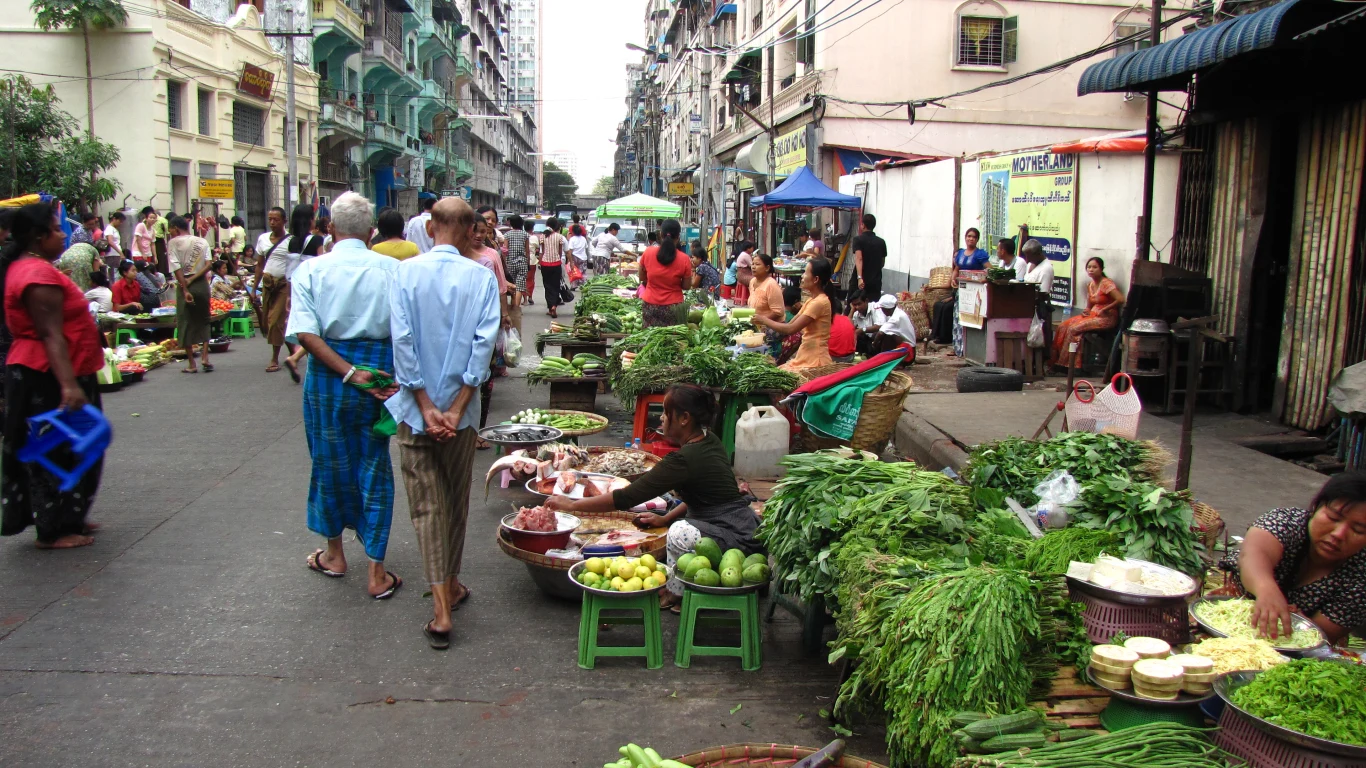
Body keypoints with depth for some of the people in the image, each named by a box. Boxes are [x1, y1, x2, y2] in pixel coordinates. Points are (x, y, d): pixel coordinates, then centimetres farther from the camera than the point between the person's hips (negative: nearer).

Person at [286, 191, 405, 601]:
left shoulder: (310, 270, -3)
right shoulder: (392, 269, -3)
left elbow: (305, 333, -13)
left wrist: (349, 373, -15)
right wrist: (398, 378, -7)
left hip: (327, 376, 0)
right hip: (381, 374, 0)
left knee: (330, 464, 18)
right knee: (374, 468, 8)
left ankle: (334, 554, 34)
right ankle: (376, 573, 11)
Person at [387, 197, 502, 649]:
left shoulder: (405, 272, -6)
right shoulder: (482, 277, -6)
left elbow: (402, 341, -12)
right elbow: (484, 344, -12)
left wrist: (425, 405, -9)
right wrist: (456, 408, -10)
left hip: (415, 408, -1)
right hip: (460, 408, 1)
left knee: (426, 505, 3)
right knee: (456, 501, 18)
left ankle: (441, 608, -2)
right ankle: (451, 585, 34)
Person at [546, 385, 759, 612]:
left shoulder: (684, 460, -22)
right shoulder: (709, 441, 6)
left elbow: (627, 497, -19)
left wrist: (572, 505, -10)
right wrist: (667, 518, 10)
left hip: (739, 538, -11)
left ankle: (675, 593, -6)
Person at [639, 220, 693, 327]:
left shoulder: (648, 253, -6)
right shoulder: (684, 260, -12)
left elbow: (642, 278, 7)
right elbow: (686, 286, -2)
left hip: (650, 306, 2)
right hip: (673, 308, -2)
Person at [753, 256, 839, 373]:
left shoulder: (819, 302, -17)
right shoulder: (812, 301, 14)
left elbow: (790, 329, -21)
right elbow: (791, 324, 13)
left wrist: (764, 320, -9)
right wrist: (766, 324, 1)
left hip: (814, 363, -9)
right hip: (804, 358, 9)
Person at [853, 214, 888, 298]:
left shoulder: (858, 239, -5)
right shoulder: (881, 242, 8)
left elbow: (859, 258, -20)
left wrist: (859, 277, -30)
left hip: (862, 281, -4)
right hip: (876, 281, 4)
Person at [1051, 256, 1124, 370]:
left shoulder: (1107, 284, -13)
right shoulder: (1090, 286, 12)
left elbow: (1121, 299, -25)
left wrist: (1104, 309, -16)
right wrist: (1087, 311, -1)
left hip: (1107, 318, -8)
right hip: (1093, 315, 8)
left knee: (1074, 329, -23)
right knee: (1063, 326, -10)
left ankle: (1069, 365, -16)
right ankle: (1056, 360, -12)